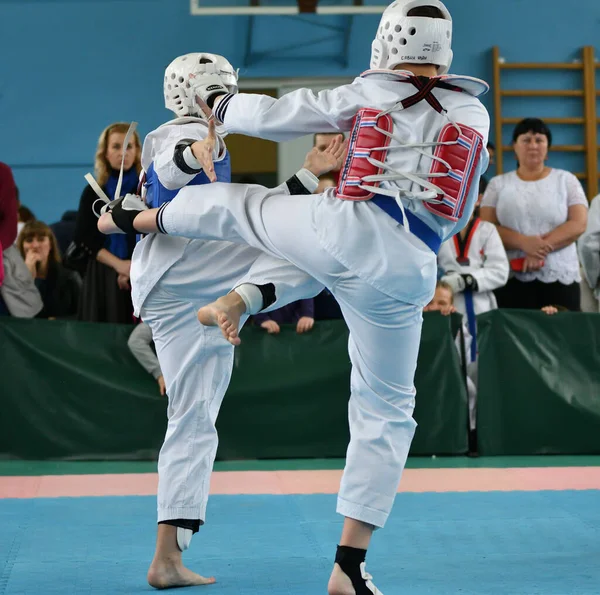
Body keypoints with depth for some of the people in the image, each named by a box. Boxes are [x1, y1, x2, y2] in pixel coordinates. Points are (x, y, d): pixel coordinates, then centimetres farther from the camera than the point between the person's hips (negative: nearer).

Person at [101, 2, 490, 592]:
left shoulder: (368, 93, 6)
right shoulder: (474, 115, 11)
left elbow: (274, 114, 12)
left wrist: (218, 104, 31)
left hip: (336, 232, -1)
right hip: (404, 272, 1)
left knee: (239, 205, 29)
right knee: (385, 410, 12)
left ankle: (135, 219, 56)